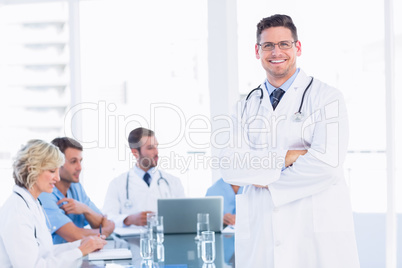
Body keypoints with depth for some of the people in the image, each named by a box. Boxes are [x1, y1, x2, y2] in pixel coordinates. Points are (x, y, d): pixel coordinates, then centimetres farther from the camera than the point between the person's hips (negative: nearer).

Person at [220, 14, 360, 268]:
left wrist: (268, 182, -4)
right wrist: (285, 158, -12)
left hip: (318, 234, -3)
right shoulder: (247, 107, 14)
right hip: (260, 235, 3)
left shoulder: (326, 97, 2)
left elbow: (327, 162, -12)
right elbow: (230, 166, 0)